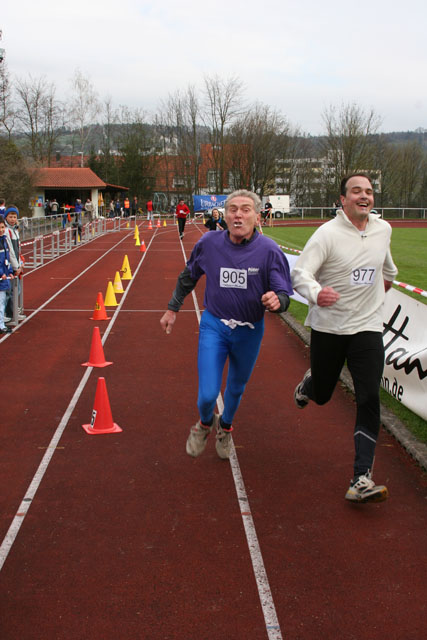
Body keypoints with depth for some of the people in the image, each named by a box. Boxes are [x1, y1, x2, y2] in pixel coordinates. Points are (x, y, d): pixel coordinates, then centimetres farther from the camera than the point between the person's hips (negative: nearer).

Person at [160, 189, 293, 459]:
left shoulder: (269, 250, -16)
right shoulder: (209, 243, -10)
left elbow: (284, 294, -16)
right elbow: (188, 277, 8)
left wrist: (277, 301, -40)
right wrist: (173, 308, 15)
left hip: (250, 331, 0)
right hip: (213, 326, 0)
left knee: (236, 388, 21)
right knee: (207, 395, -8)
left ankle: (225, 427, 53)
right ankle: (205, 423, 30)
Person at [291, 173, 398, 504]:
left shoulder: (383, 229, 3)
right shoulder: (328, 233, -14)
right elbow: (300, 271, -22)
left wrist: (388, 278, 40)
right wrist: (316, 293, -42)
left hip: (368, 326, 3)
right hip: (328, 326, -3)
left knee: (370, 401, -9)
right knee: (321, 394, 12)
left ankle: (361, 481, -6)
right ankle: (309, 382, 52)